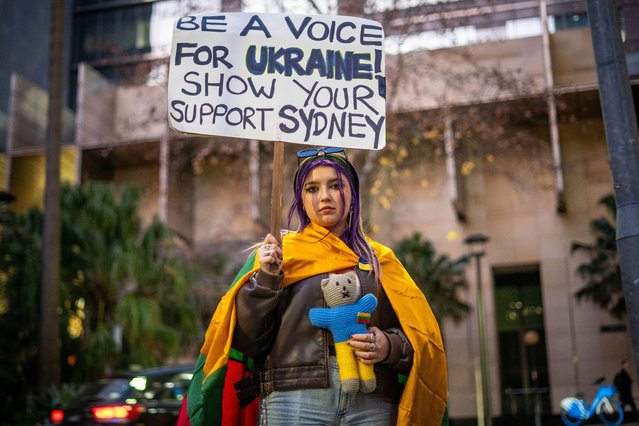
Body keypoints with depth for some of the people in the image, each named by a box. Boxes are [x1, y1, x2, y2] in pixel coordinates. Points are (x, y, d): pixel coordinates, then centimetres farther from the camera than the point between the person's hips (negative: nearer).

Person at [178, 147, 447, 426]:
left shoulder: (380, 260, 15)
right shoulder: (278, 252, 11)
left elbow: (421, 336, 11)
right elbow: (247, 337, 3)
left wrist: (390, 346, -7)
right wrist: (266, 278, -9)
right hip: (293, 400, -1)